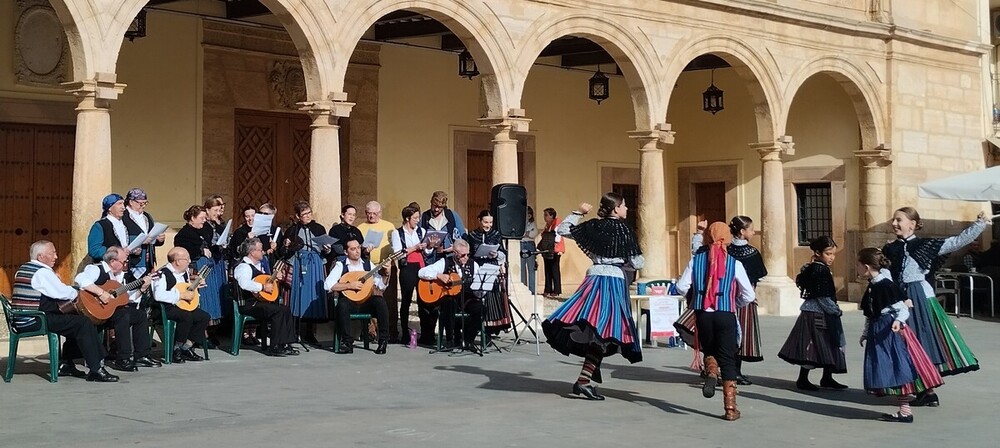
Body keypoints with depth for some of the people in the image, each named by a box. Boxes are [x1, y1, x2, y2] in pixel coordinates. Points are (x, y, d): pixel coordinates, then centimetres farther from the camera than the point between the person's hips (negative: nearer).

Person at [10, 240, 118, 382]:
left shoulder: (22, 269, 18)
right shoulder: (42, 272, -14)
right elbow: (63, 293, -16)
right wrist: (76, 293, 5)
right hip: (35, 321, -11)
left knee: (74, 320, 22)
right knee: (84, 323, -15)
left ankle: (66, 365, 20)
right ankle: (95, 370, -17)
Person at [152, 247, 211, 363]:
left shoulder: (184, 272, 11)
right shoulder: (164, 273, -18)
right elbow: (158, 295, -32)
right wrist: (182, 295, -28)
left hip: (184, 306, 9)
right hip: (165, 308, -9)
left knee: (205, 317, -2)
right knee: (187, 317, -33)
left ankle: (187, 347, 5)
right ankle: (175, 349, -17)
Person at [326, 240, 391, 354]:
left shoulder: (368, 264, 11)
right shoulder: (341, 265, 1)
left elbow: (381, 286, 9)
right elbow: (327, 285, -13)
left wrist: (385, 274, -9)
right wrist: (349, 285, -18)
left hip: (366, 302, 3)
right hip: (349, 301, -2)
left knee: (380, 301, -28)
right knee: (342, 304, -36)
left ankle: (383, 340, -21)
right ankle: (347, 342, -25)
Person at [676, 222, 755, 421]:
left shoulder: (696, 260, 1)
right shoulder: (734, 263, -2)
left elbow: (681, 287, -2)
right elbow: (749, 295, -3)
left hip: (702, 314, 1)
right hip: (726, 315, -1)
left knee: (709, 350, 26)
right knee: (728, 361, 7)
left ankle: (712, 372, -8)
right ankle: (730, 408, 6)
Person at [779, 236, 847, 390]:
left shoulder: (822, 268, 13)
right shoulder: (819, 270, -18)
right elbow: (822, 296, -21)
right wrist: (836, 311, -12)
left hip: (824, 315, 10)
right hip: (815, 315, -10)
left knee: (829, 347, 14)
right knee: (813, 346, -5)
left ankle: (827, 378, 22)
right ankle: (802, 379, 3)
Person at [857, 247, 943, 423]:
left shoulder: (887, 285, -16)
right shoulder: (872, 286, 11)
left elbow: (903, 309, -15)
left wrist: (898, 321, -34)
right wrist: (865, 333, 29)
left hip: (891, 333, -9)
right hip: (878, 334, 9)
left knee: (898, 371, -5)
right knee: (888, 373, 9)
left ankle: (906, 412, 0)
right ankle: (902, 409, 15)